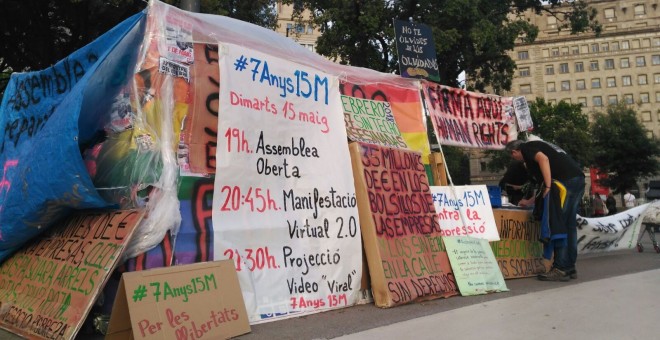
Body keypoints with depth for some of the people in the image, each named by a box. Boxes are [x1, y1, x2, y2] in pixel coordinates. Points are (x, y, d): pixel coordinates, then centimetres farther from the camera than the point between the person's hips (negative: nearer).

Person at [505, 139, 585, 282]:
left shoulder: (527, 147, 7)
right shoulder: (538, 146, 32)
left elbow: (543, 159, -17)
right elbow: (543, 182, 35)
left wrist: (548, 187, -19)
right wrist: (529, 202, 42)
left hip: (565, 180, -9)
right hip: (578, 179, 9)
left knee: (558, 225, -7)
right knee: (569, 225, 12)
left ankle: (561, 269, -7)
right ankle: (570, 267, 17)